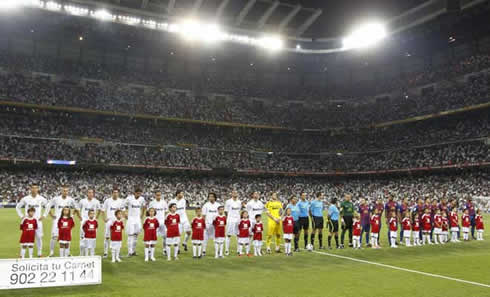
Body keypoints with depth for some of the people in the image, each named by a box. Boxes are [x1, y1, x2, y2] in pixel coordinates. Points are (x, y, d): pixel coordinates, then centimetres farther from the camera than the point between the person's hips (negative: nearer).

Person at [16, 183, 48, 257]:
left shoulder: (41, 199, 1)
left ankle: (39, 253, 11)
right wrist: (21, 216, 4)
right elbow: (17, 207, 12)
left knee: (39, 236, 1)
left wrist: (43, 216, 5)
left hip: (38, 221, 0)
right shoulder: (25, 199, 0)